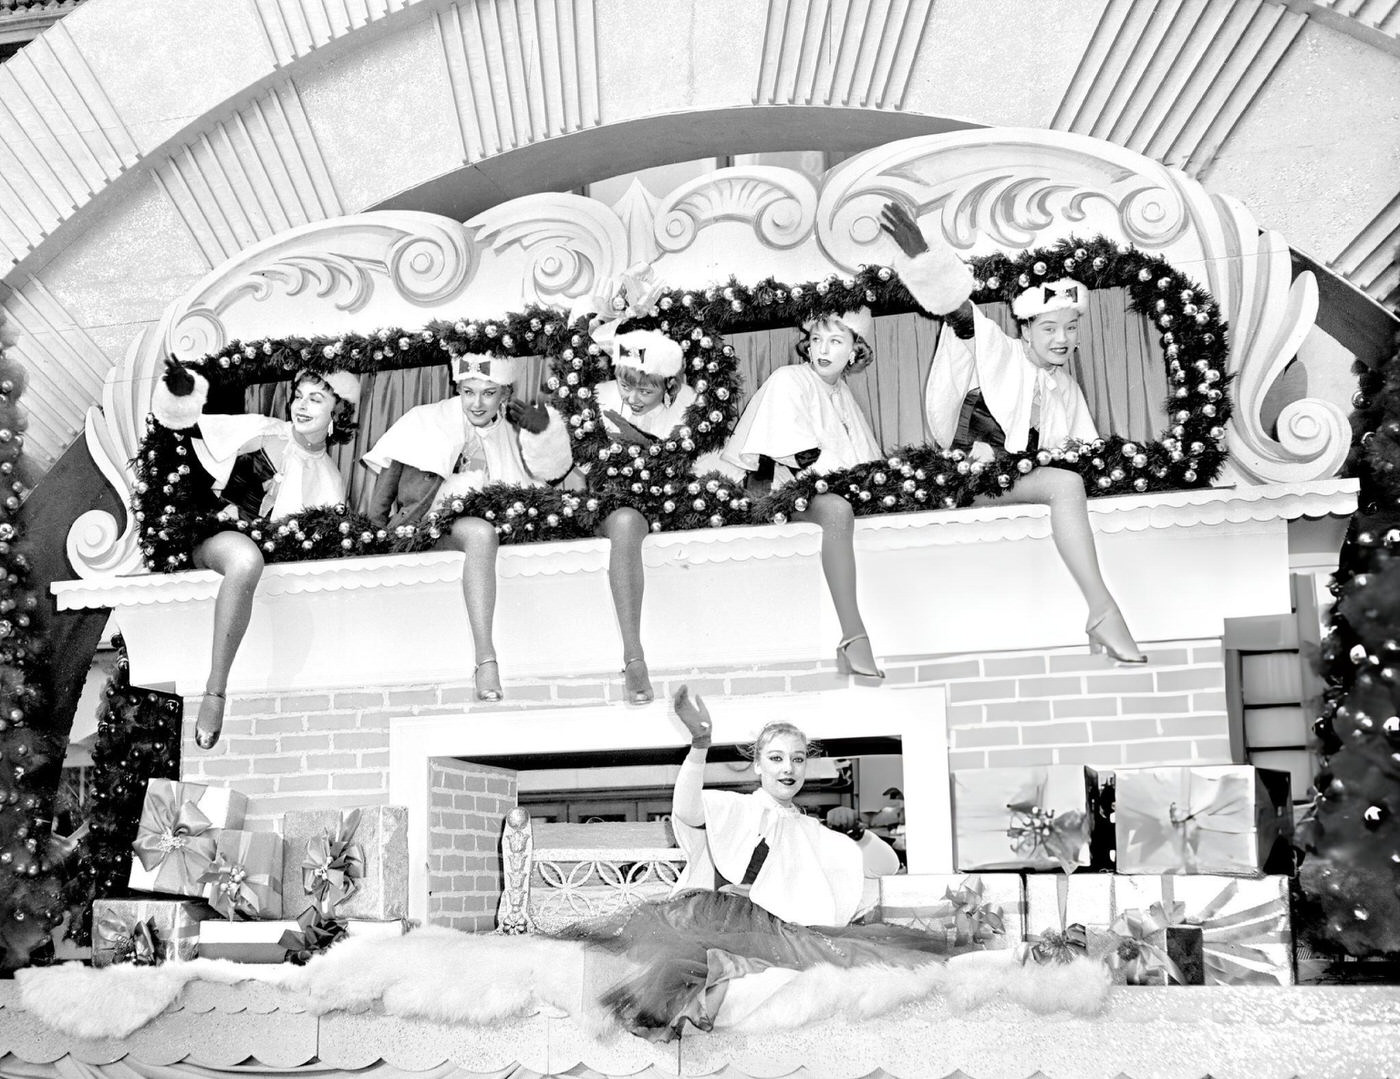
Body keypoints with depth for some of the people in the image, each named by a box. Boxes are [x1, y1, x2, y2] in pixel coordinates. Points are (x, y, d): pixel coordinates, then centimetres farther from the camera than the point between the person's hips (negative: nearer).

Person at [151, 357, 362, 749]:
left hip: (274, 552, 4)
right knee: (245, 558, -38)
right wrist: (182, 392, -28)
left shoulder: (331, 481, 13)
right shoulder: (269, 433, 3)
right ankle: (215, 690, -36)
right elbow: (194, 425, -8)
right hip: (214, 536, -4)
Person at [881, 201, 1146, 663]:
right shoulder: (998, 354, 1)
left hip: (1022, 479, 7)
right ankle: (1103, 611, -35)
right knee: (1066, 485, -29)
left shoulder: (1068, 390, 20)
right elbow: (958, 313, -16)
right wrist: (921, 256, -31)